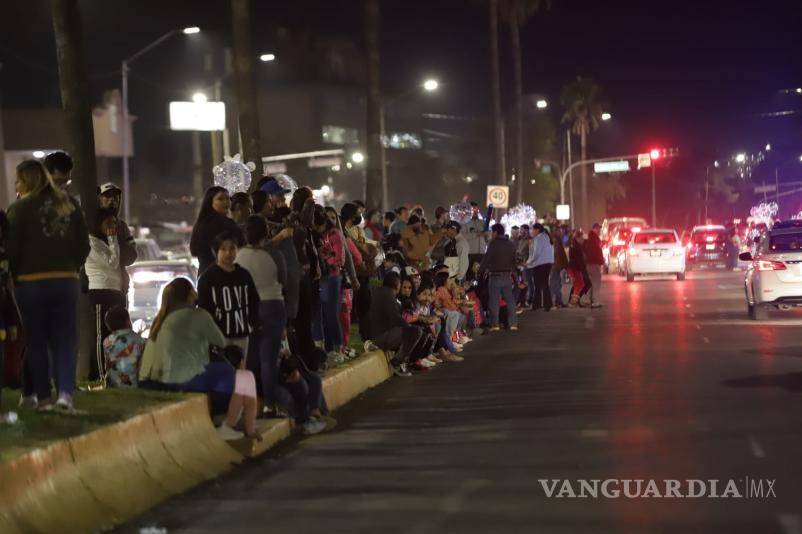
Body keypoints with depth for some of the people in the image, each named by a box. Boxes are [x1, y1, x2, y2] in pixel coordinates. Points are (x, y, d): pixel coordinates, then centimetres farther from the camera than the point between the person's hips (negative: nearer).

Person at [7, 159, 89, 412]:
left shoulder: (20, 208, -8)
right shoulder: (69, 204, 7)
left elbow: (12, 249, -9)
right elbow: (83, 245, 8)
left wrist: (15, 277, 5)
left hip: (31, 283, -3)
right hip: (66, 281, 3)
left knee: (36, 342, 8)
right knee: (64, 341, 7)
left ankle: (43, 397, 12)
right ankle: (65, 393, -7)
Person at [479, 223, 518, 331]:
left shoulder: (494, 243, -9)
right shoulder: (511, 245, 11)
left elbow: (487, 258, -12)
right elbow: (513, 261, 16)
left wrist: (481, 270, -4)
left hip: (496, 275, -6)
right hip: (508, 276, 6)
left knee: (494, 301, -2)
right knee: (510, 300, 9)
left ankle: (494, 324, -6)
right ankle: (513, 323, 8)